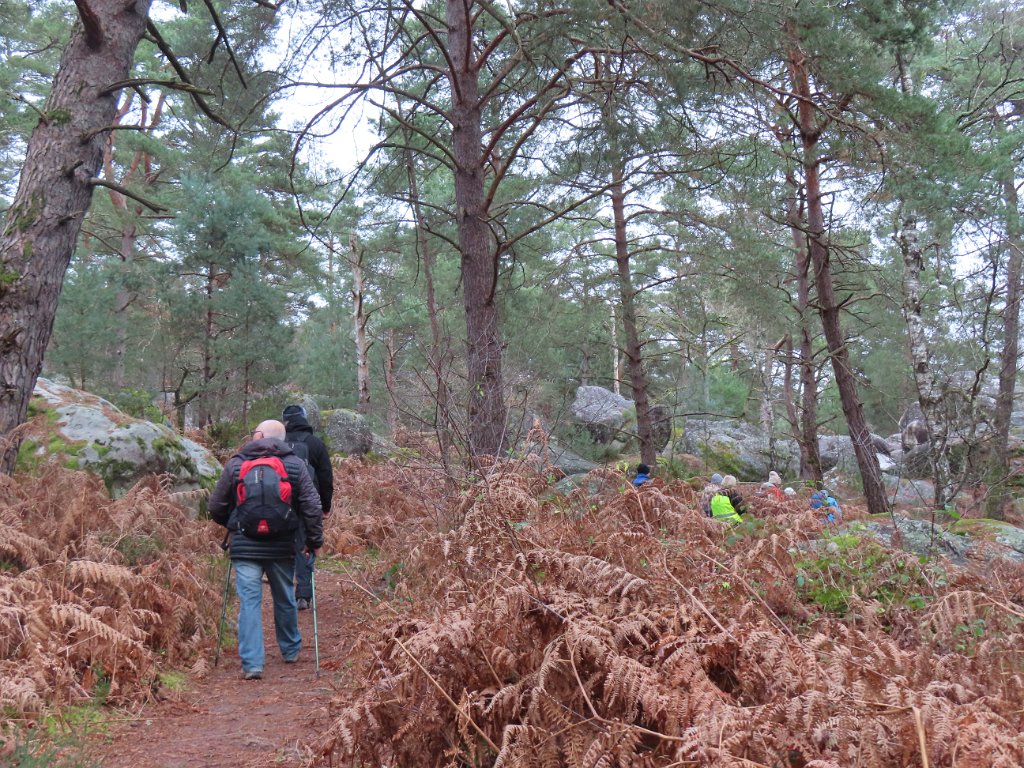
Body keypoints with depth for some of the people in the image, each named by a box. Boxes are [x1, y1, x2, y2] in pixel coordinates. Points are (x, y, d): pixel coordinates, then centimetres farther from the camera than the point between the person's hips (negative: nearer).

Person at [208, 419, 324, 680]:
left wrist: (231, 526, 25)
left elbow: (216, 507, 6)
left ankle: (252, 664, -3)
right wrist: (314, 540, 5)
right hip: (282, 547, 1)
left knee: (249, 602, 2)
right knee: (285, 599, 18)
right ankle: (291, 651, 34)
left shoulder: (235, 464, -1)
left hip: (245, 547, -1)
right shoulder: (295, 465, 0)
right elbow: (312, 506, -4)